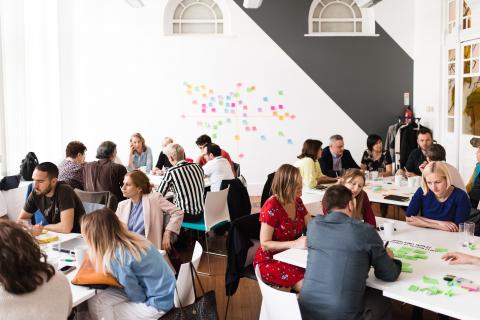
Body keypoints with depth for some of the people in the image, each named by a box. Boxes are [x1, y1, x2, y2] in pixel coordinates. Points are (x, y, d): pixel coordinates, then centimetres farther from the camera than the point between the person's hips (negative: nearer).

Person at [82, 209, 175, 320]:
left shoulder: (116, 257, -26)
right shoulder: (129, 238, -5)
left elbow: (137, 296, -17)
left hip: (157, 303, -7)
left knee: (96, 305, -2)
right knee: (96, 299, 1)